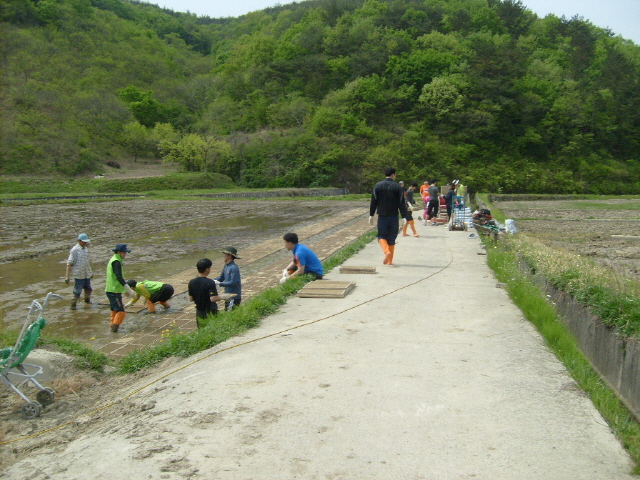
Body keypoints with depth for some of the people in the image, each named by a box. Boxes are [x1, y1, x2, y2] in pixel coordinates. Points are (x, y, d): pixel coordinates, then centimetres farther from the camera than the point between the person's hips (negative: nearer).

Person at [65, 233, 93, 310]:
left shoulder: (86, 249, 8)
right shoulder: (74, 250, -14)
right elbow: (69, 263, -15)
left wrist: (90, 272, 26)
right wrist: (67, 276, -18)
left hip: (87, 274, 7)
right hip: (79, 275, -7)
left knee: (88, 289, 18)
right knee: (77, 291, 0)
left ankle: (87, 299, 43)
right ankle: (73, 304, 15)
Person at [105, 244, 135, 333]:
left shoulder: (113, 260, 16)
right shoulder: (116, 262, -17)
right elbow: (119, 277, -25)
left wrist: (126, 289, 27)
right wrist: (129, 289, -27)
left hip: (110, 290, 11)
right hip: (114, 291, -11)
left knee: (114, 310, 18)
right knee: (120, 311, -10)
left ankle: (113, 327, 23)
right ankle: (114, 328, -10)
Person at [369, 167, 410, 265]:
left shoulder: (378, 186, 1)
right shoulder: (397, 187, -3)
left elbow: (373, 201, 1)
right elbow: (402, 203, -6)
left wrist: (371, 215, 7)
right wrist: (404, 217, -4)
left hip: (382, 216, 0)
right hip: (393, 216, 0)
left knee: (381, 236, 9)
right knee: (391, 238, 9)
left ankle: (386, 251, -20)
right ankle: (390, 260, 13)